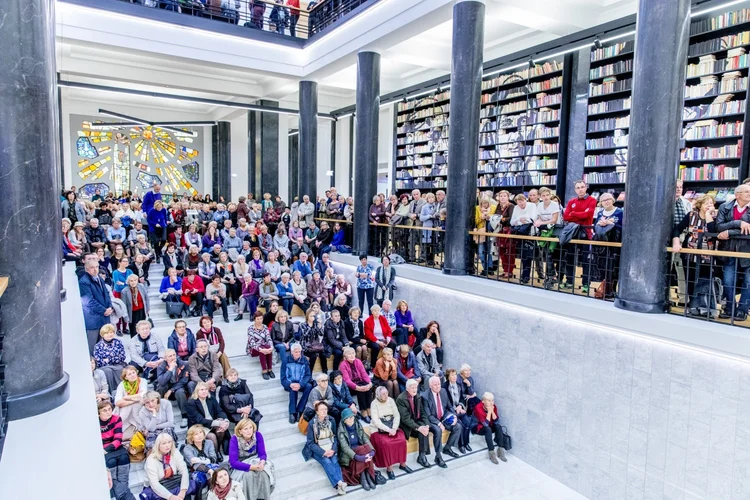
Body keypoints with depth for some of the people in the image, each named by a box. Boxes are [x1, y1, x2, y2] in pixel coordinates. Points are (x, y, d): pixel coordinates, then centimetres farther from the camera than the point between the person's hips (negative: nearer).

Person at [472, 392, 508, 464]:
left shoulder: (493, 407, -10)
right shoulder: (478, 408, -28)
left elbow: (497, 422, -14)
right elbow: (485, 424, -31)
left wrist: (492, 411, -25)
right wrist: (489, 412, -32)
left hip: (489, 427, 6)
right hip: (478, 427, -5)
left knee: (498, 427, -22)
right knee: (488, 429, -33)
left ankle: (500, 450, -17)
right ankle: (492, 453, -28)